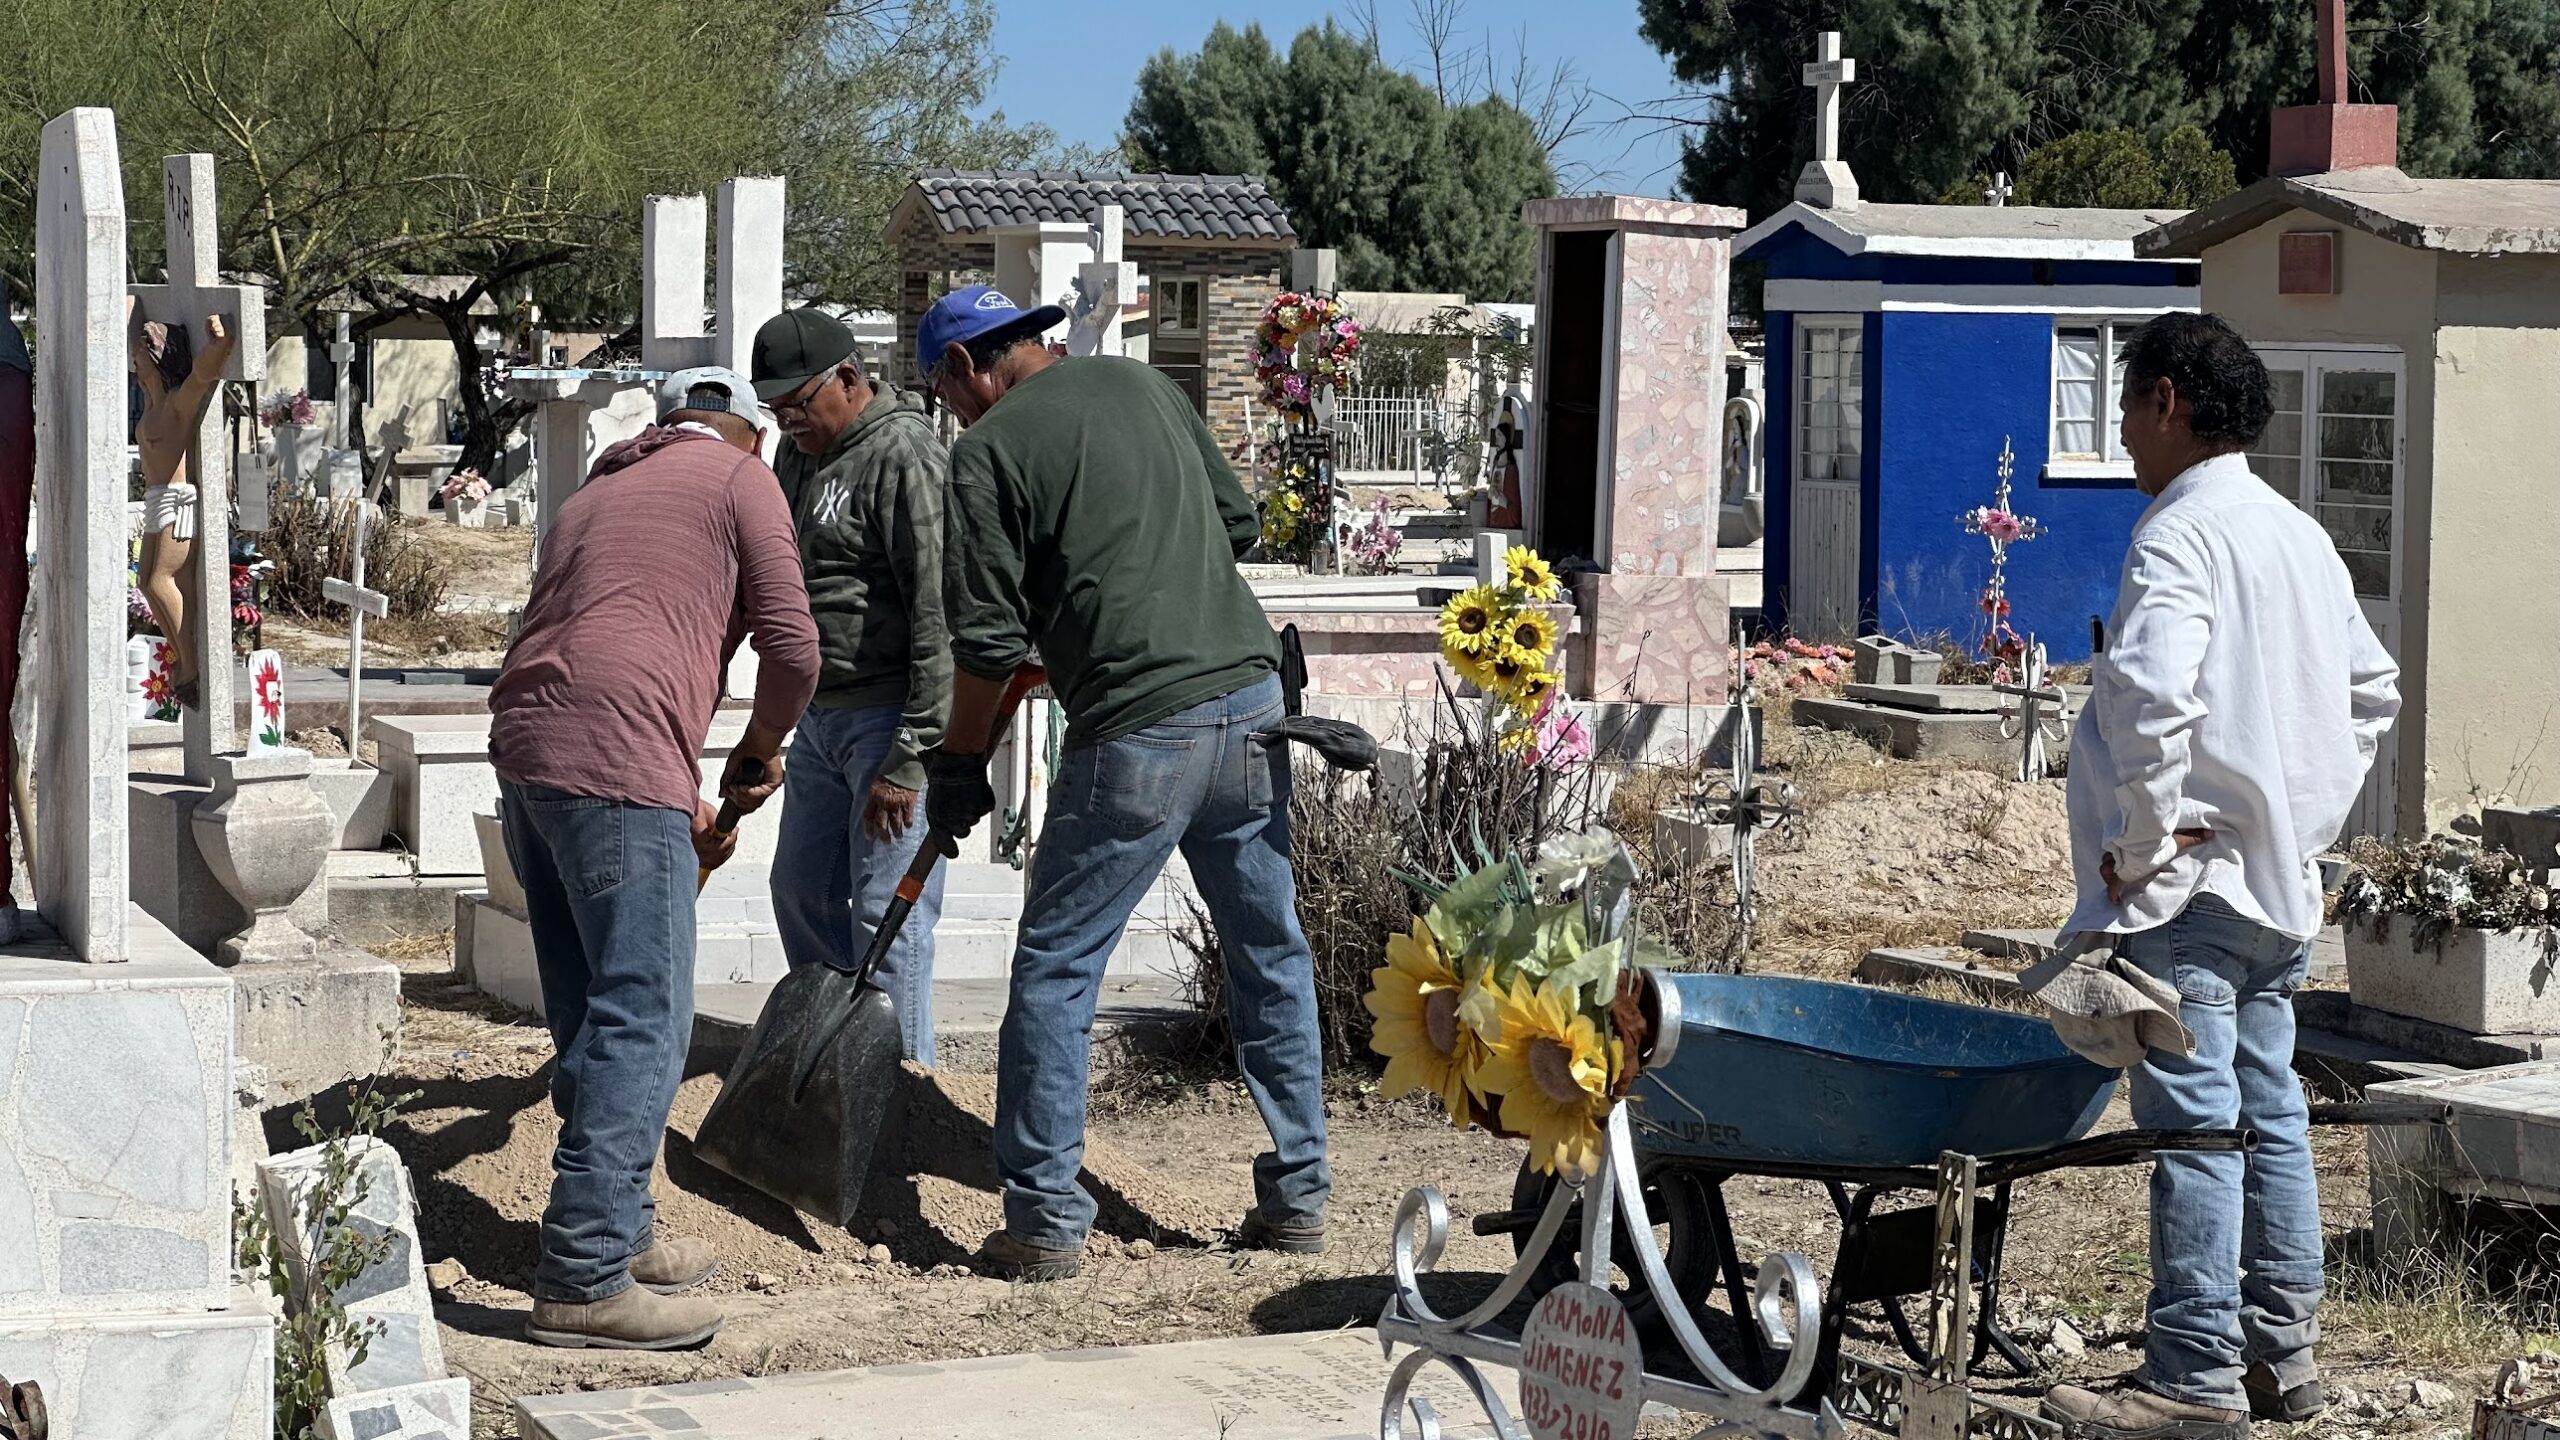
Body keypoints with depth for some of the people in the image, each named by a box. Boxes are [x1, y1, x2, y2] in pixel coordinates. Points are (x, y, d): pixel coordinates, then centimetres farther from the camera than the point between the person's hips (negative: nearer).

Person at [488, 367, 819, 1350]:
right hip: (617, 761, -8)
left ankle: (618, 1232, 24)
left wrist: (683, 806, 42)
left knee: (593, 1016, 17)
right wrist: (762, 749, 20)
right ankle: (583, 1280, -11)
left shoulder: (596, 493, 31)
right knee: (643, 1020, -7)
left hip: (525, 751, 8)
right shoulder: (741, 480, 9)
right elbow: (790, 644, 1)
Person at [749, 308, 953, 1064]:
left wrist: (909, 759, -23)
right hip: (820, 717, 10)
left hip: (889, 717, -10)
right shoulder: (803, 453, 14)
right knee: (802, 890, 15)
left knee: (888, 916, -8)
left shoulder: (905, 455, -16)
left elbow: (939, 615, -21)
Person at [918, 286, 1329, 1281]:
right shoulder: (1142, 385, 14)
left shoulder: (991, 448, -4)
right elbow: (1239, 520, 21)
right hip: (1251, 695, 6)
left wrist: (959, 764, 7)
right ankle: (1299, 1196, 21)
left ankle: (1046, 1219, 3)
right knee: (1269, 954, 16)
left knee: (1055, 969, 3)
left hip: (1141, 736, -6)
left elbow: (989, 640, -6)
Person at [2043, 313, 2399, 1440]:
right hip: (2280, 880, 9)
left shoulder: (2181, 533, -14)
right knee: (2268, 1112, 13)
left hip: (2187, 883, -9)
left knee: (2192, 1121, -7)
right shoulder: (2300, 535, 14)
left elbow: (2149, 690, -30)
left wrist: (2141, 838, -19)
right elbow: (2372, 691, 23)